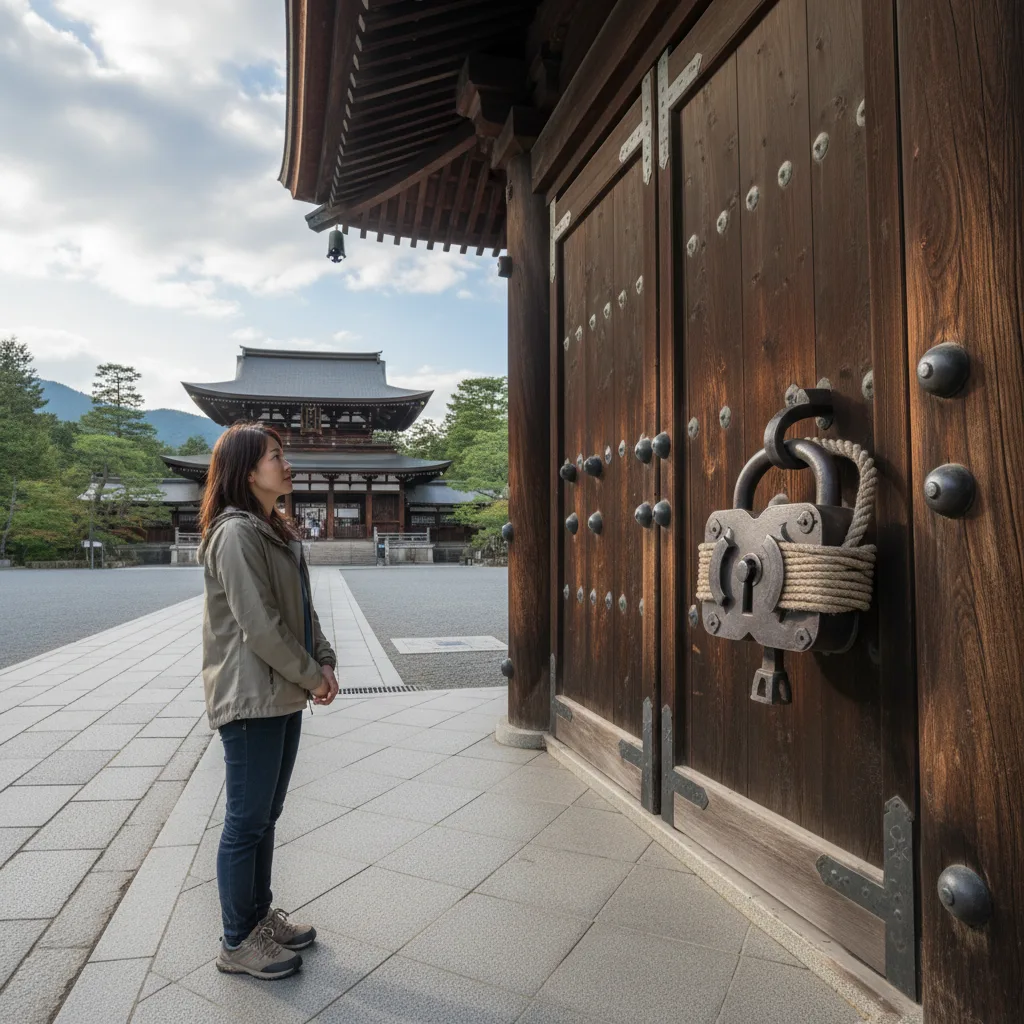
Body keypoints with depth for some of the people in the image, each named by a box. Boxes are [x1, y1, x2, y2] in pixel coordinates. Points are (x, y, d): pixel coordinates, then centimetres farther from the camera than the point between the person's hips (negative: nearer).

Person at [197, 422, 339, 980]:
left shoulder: (278, 532, 12)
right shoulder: (235, 534, -18)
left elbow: (301, 609, 14)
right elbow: (258, 625, -22)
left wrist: (324, 661, 1)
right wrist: (311, 675, -12)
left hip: (283, 694, 9)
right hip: (250, 698, -9)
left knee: (265, 815, 20)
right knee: (246, 822, 6)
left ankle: (261, 913, 36)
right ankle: (238, 942, 23)